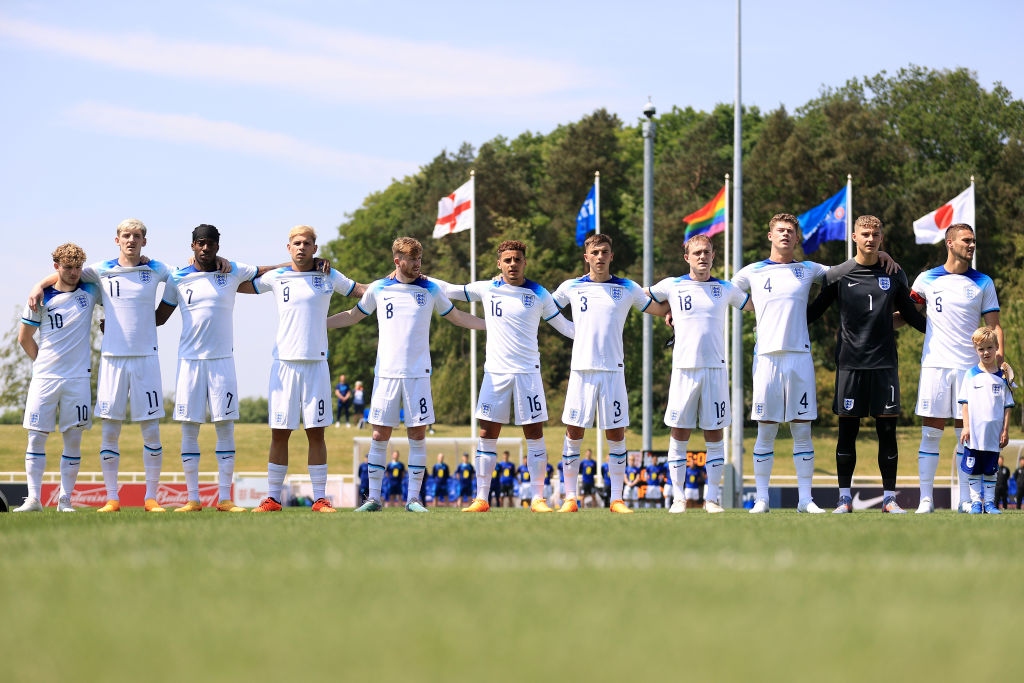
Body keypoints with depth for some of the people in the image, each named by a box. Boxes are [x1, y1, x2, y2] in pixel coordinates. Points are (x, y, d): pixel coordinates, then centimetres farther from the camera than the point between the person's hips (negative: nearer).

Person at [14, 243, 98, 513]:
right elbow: (24, 337, 12)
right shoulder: (41, 298, 3)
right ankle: (33, 498, -1)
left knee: (73, 439, -1)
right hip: (44, 378, -1)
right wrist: (44, 362, 12)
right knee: (36, 437, -4)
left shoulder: (90, 292, 6)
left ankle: (65, 499, 4)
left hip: (78, 378, 1)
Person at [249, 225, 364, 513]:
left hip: (316, 363, 0)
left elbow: (363, 290, 18)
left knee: (316, 432, 0)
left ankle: (320, 498, 5)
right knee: (279, 433, 1)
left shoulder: (329, 277, 7)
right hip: (284, 363, 0)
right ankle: (273, 498, 8)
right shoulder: (276, 277, 7)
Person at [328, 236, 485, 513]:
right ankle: (373, 497, 5)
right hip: (386, 373, 0)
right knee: (380, 435, -1)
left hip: (418, 373, 0)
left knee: (418, 435, -2)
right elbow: (353, 316, 19)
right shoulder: (379, 289, 5)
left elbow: (457, 317, 17)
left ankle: (413, 498, 5)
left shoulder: (430, 289, 6)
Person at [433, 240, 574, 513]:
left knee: (534, 434, -2)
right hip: (495, 372, 1)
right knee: (487, 434, -1)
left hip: (528, 372, -1)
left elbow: (563, 325, 12)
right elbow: (449, 290, 17)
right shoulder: (487, 289, 5)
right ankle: (481, 499, 4)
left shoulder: (539, 294, 3)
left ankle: (538, 498, 3)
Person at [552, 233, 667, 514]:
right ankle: (570, 498, 5)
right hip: (582, 369, 0)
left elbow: (661, 309, 18)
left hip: (613, 370, 0)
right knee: (574, 432, -1)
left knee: (616, 434, 0)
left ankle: (617, 499, 7)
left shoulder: (628, 289, 8)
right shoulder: (571, 288, 8)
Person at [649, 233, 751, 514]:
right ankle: (678, 497, 5)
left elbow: (753, 305, 27)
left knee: (715, 435, 2)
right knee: (679, 433, -1)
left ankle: (713, 497, 7)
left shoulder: (726, 289, 10)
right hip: (684, 368, -1)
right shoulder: (672, 286, 5)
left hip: (716, 368, 1)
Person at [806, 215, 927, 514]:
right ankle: (845, 497, 6)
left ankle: (889, 497, 6)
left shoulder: (895, 275, 8)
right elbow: (814, 311, 10)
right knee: (847, 430, -1)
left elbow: (909, 313, 19)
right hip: (850, 363, -1)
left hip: (885, 363, 1)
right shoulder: (838, 275, 3)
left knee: (887, 430, 0)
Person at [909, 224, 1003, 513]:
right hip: (935, 365, -1)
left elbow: (994, 326, 7)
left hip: (970, 366, 1)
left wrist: (999, 358, -6)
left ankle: (965, 499, 6)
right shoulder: (927, 279, 6)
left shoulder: (983, 283, 8)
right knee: (931, 432, -3)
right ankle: (925, 499, -2)